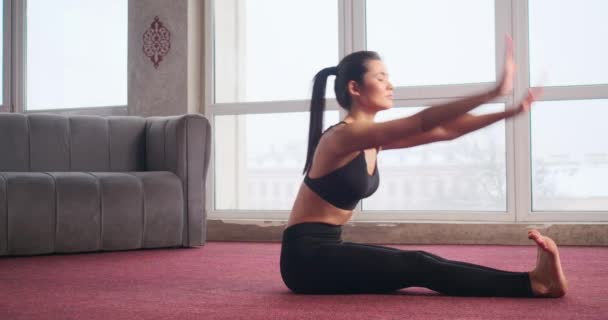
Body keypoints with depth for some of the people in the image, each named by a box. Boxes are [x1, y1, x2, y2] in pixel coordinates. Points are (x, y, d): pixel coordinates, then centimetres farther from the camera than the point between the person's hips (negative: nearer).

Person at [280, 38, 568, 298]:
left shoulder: (374, 139, 10)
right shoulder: (344, 136, -19)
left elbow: (444, 131, 7)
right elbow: (422, 123, -29)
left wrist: (509, 112, 2)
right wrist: (494, 92, -33)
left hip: (327, 250, 9)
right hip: (306, 256, -9)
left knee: (420, 264, -9)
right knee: (416, 267, -19)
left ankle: (530, 281, -20)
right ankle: (532, 283, -24)